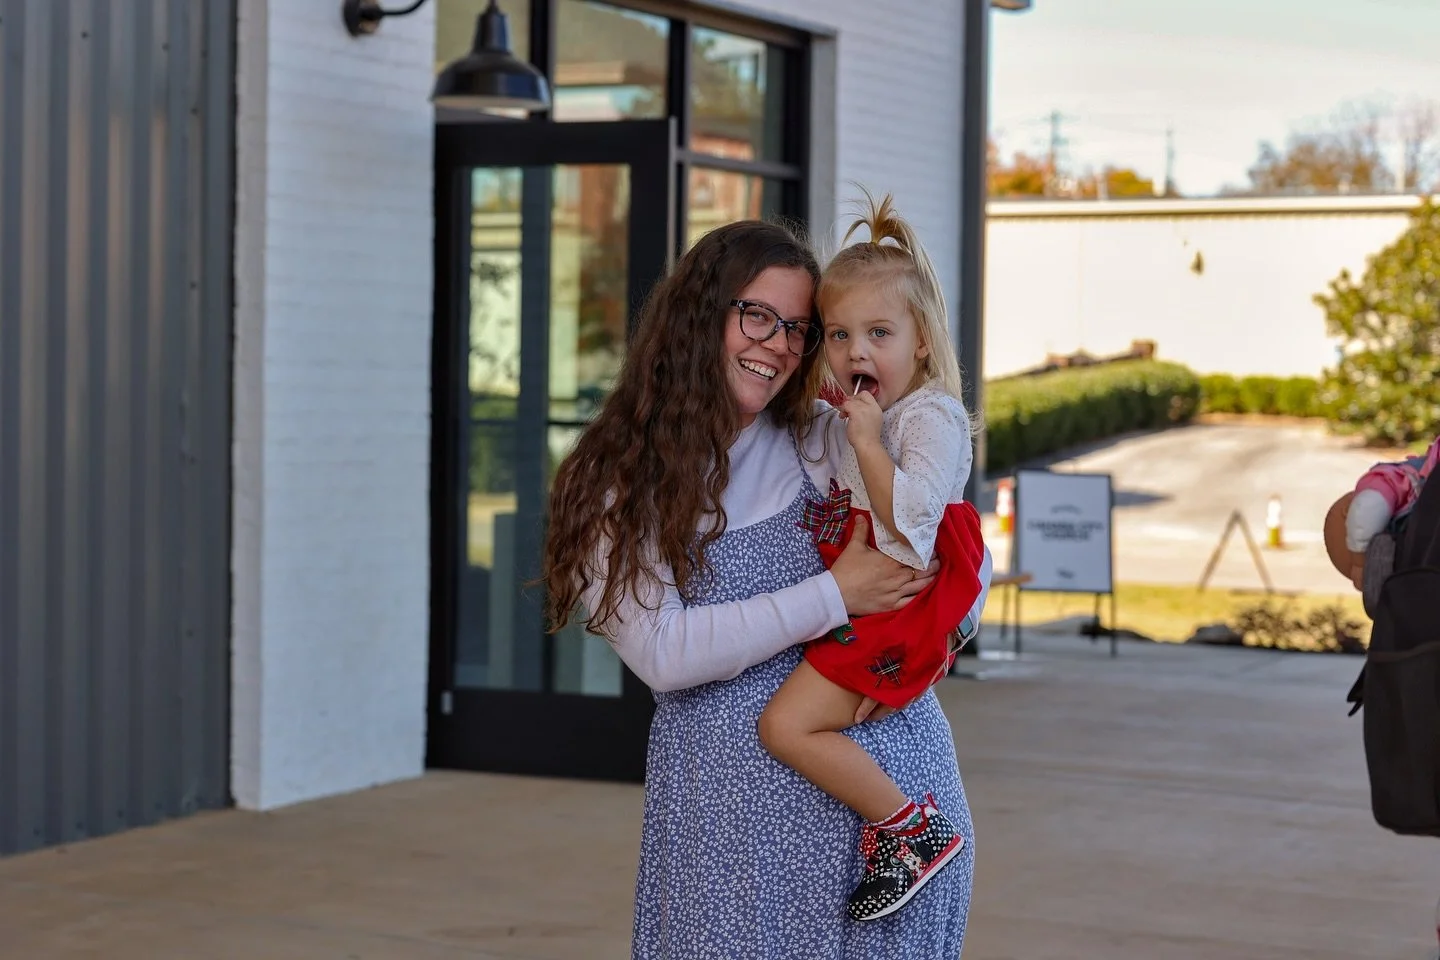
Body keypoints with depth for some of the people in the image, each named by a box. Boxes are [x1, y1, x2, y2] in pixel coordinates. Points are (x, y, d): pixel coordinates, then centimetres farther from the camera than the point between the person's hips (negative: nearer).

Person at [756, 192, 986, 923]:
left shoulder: (933, 415, -13)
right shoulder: (842, 423, 15)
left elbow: (909, 519, -26)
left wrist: (868, 442, -21)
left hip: (894, 603, -10)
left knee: (786, 725, -18)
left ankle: (912, 830, -10)